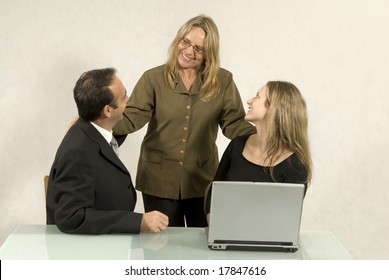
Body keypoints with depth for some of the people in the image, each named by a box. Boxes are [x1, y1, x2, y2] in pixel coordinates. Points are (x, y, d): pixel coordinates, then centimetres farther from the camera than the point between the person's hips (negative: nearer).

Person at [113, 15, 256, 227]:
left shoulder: (223, 81, -1)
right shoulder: (154, 78, -3)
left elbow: (234, 124, -4)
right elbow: (132, 117, -11)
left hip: (203, 180, 1)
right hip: (159, 180, -1)